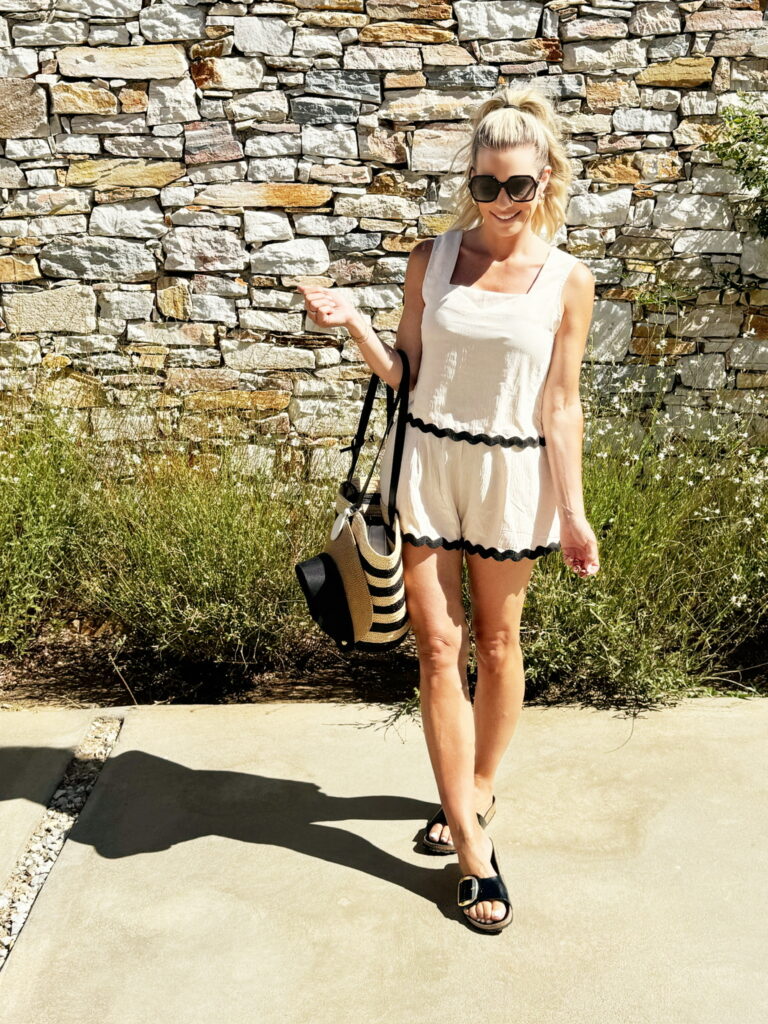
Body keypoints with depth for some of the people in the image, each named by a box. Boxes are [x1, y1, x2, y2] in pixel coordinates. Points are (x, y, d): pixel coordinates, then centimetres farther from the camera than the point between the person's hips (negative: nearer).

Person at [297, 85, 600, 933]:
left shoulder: (567, 280, -3)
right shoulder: (431, 259, 1)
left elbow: (561, 404, -1)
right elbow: (406, 373, 5)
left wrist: (572, 511, -3)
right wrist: (352, 325, -11)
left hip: (510, 477, -1)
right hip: (425, 466, 1)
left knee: (497, 645, 12)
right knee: (439, 650, 1)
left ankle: (477, 792, 37)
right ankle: (473, 846, 11)